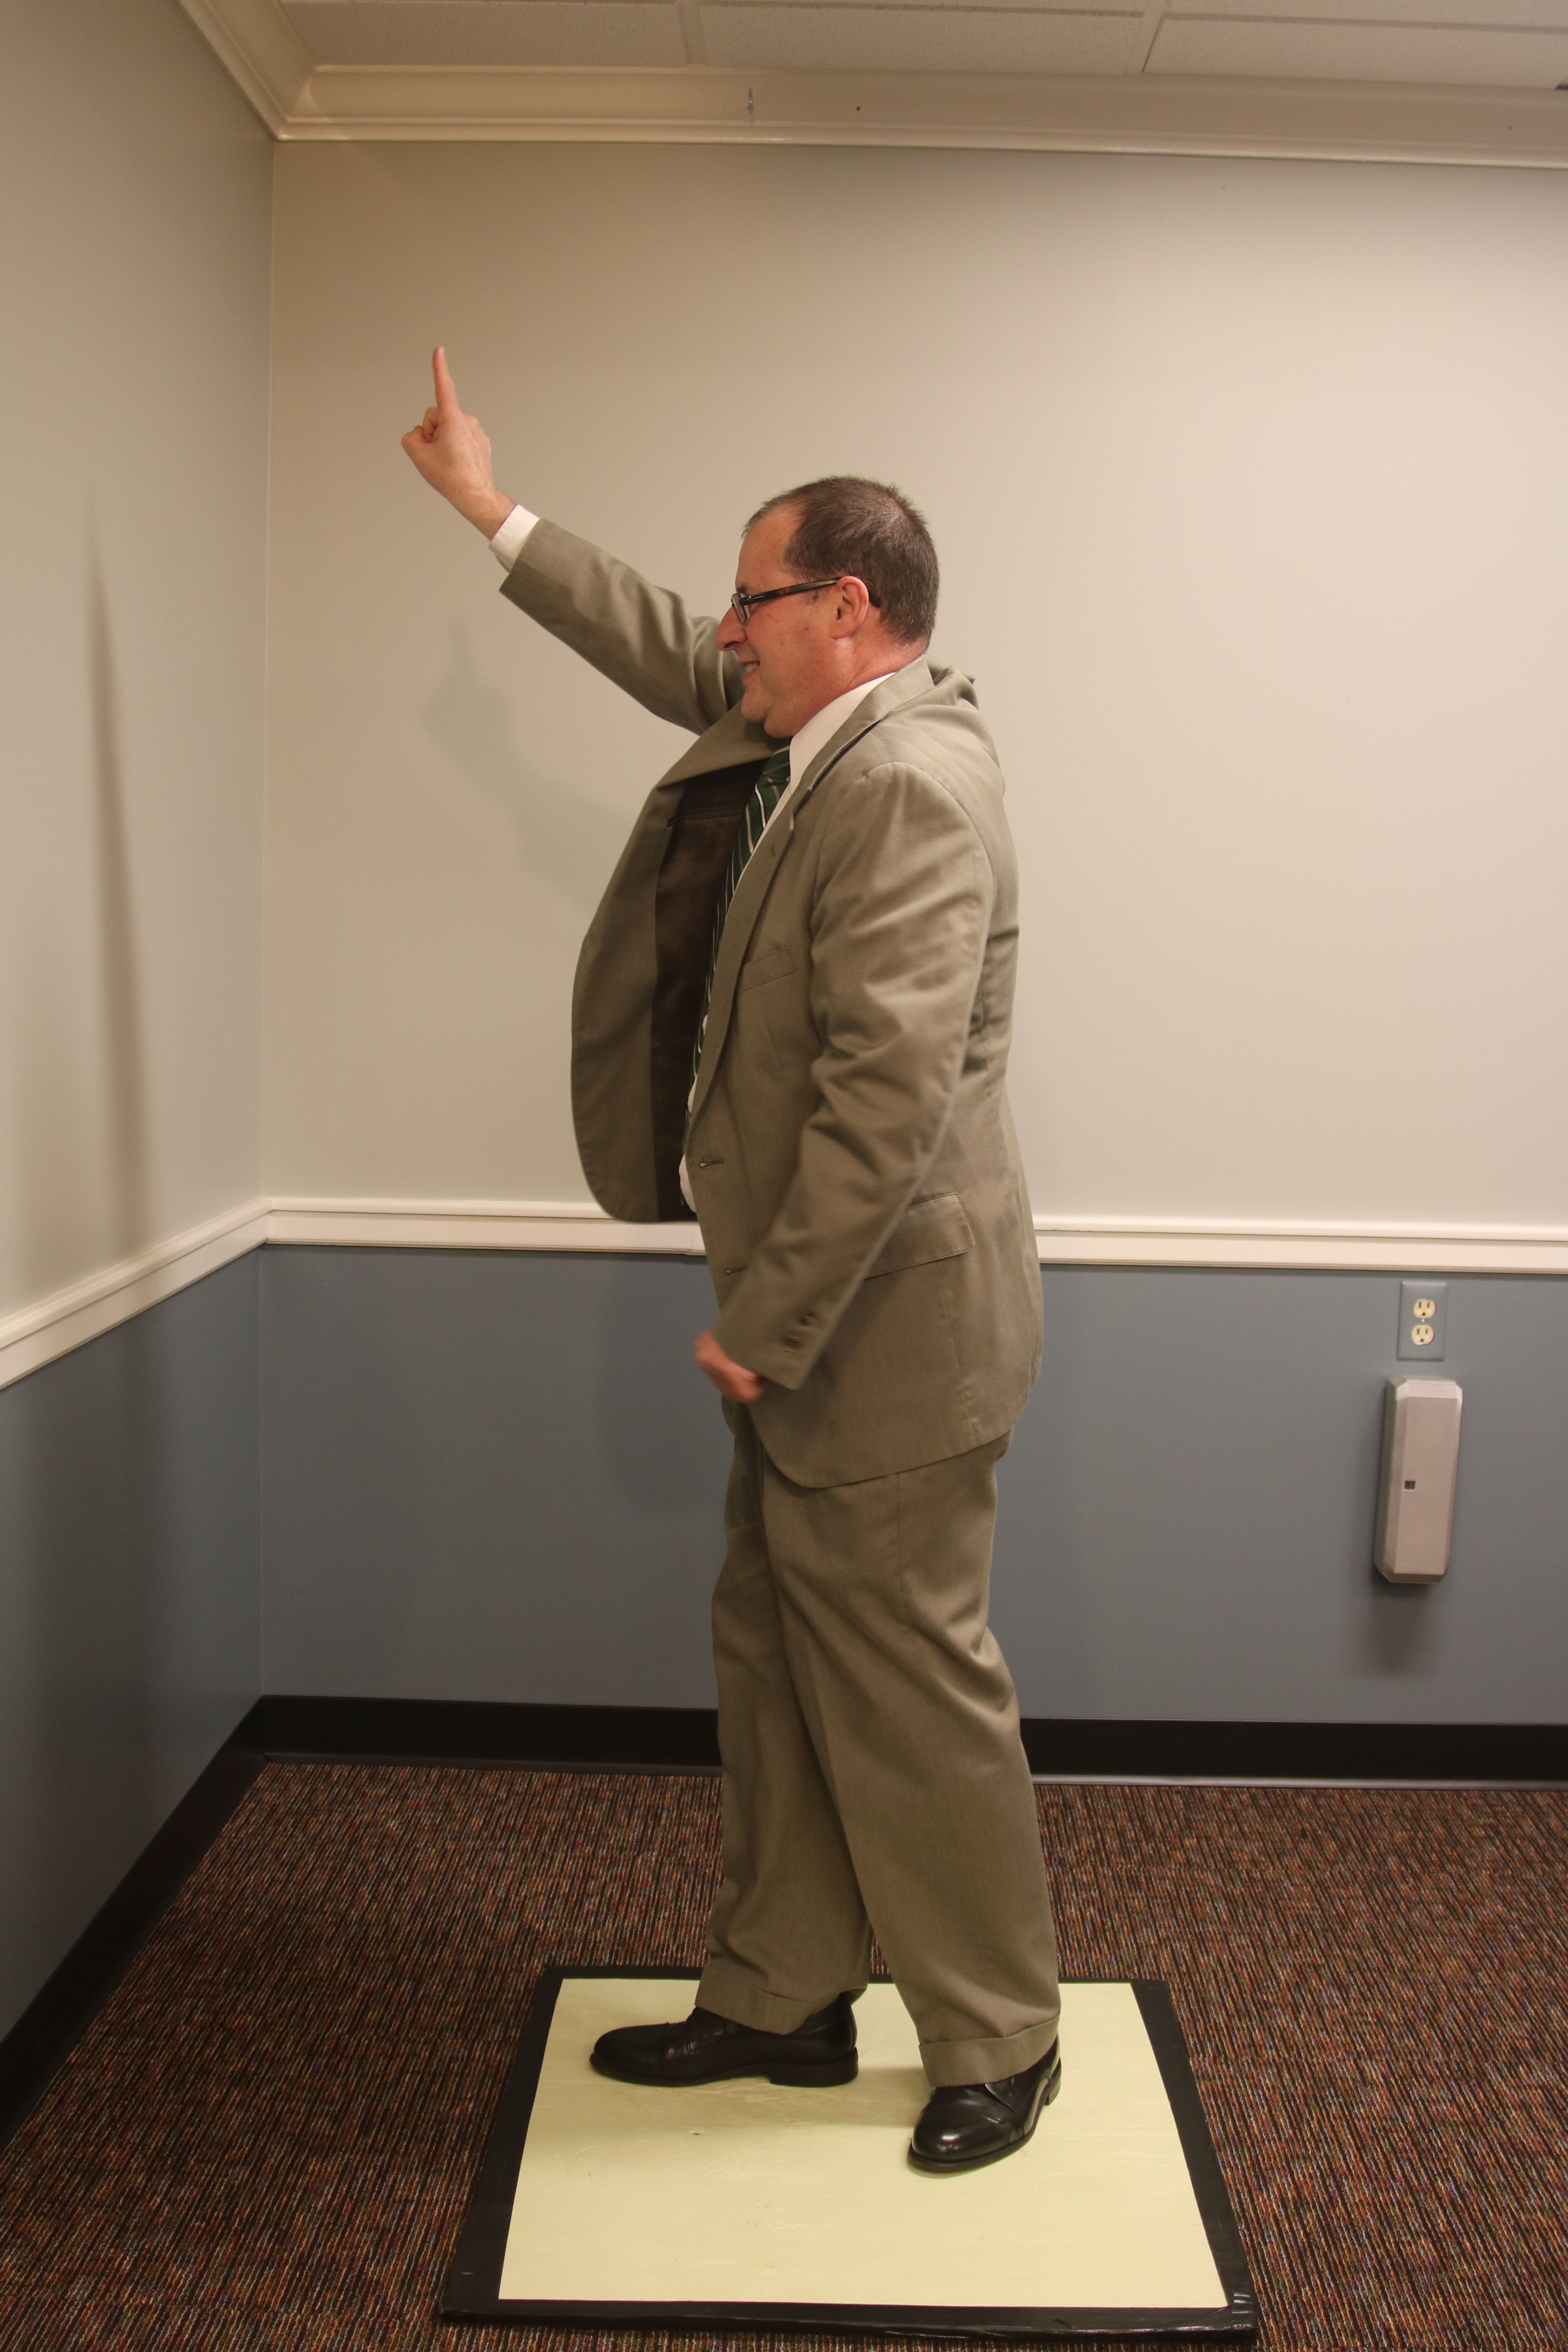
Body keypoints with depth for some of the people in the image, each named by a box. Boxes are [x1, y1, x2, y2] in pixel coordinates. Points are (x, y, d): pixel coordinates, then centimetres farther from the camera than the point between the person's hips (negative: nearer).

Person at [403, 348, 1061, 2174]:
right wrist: (496, 517, 32)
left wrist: (772, 1320, -21)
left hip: (882, 1327, -10)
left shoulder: (913, 784, -21)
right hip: (809, 1317, 10)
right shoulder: (803, 729, 10)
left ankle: (999, 2045, 24)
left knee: (912, 1687, 3)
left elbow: (892, 1090, -27)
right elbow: (667, 658, 28)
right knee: (774, 1665, 18)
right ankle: (783, 2001, 34)